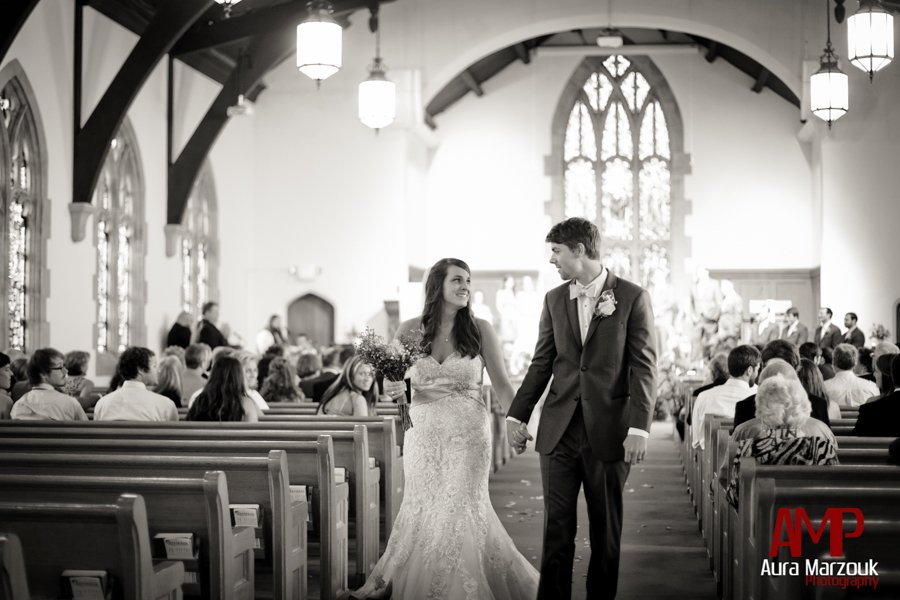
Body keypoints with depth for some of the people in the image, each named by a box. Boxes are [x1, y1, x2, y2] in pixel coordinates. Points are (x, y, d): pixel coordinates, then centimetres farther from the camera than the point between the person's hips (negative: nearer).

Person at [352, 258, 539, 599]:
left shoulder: (480, 330, -2)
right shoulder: (410, 331, 1)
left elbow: (501, 384, 1)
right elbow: (390, 382, 11)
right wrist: (393, 389, -11)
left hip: (468, 434, -1)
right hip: (423, 434, 2)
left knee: (462, 509, -3)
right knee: (422, 509, 6)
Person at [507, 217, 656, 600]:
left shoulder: (633, 297, -3)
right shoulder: (554, 299, 10)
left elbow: (644, 367, -6)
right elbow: (541, 364, 14)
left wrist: (639, 427, -14)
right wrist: (517, 415, 9)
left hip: (608, 432, -3)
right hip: (558, 431, 3)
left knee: (606, 530, 7)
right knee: (556, 528, 1)